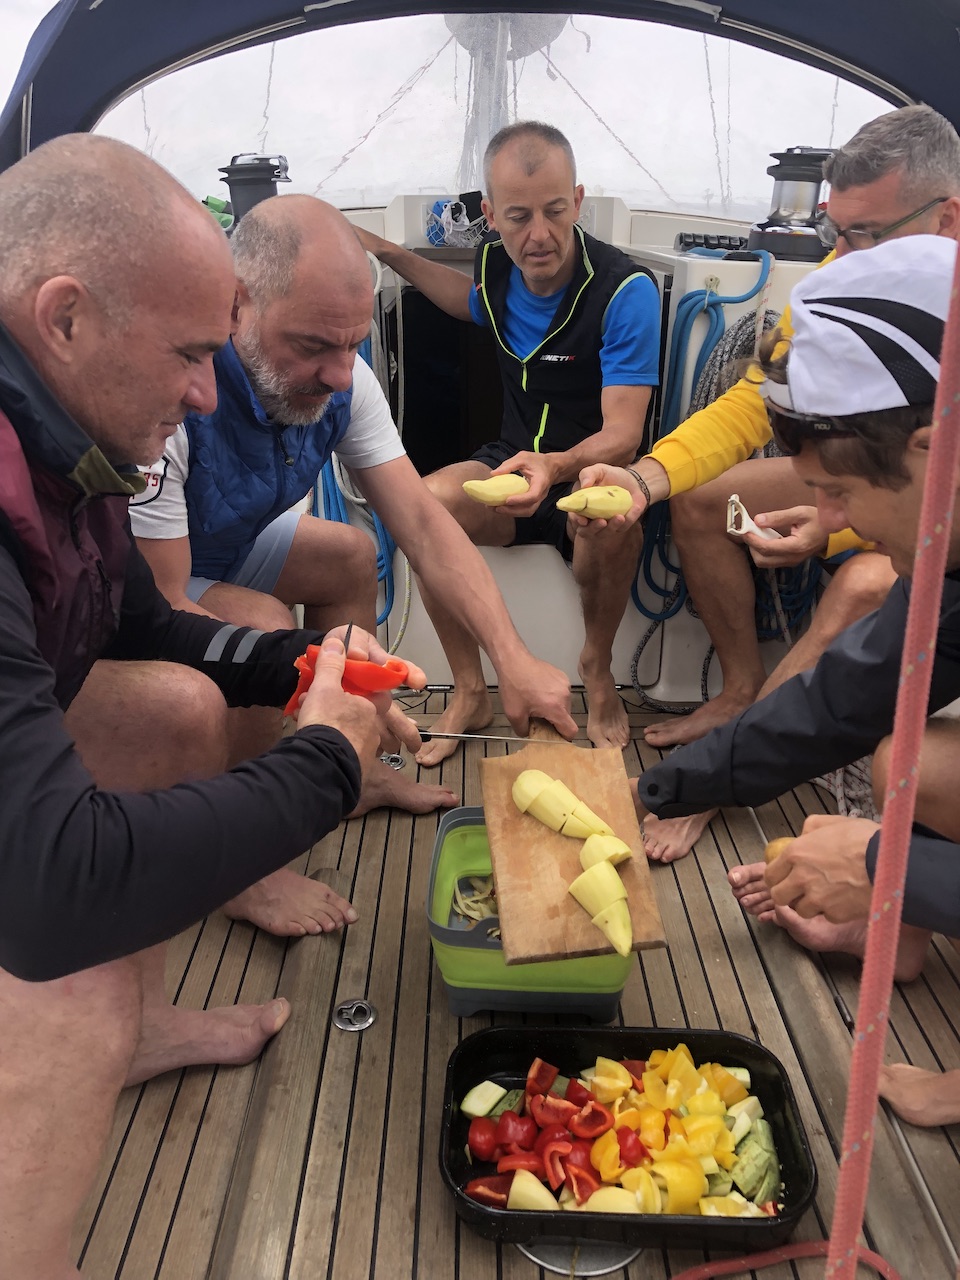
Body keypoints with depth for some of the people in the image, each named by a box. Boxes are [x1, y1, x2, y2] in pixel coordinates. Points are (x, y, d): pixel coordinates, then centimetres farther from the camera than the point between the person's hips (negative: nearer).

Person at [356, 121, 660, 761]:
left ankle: (598, 670, -9)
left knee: (609, 520, -40)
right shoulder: (498, 265, -1)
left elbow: (623, 433, -26)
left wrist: (556, 466, -48)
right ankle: (470, 691, -14)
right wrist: (389, 253, 19)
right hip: (512, 462, 4)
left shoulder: (624, 290, -19)